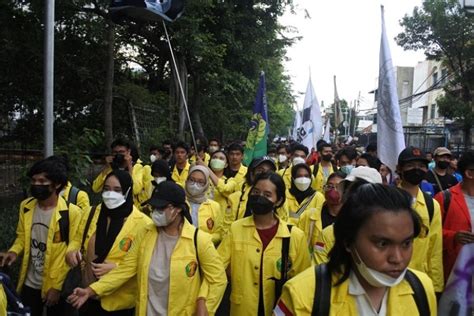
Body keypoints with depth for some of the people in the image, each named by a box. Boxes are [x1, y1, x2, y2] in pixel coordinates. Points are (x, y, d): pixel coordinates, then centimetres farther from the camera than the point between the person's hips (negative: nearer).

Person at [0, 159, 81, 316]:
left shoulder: (71, 213, -19)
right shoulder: (26, 207, -2)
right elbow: (22, 236, 13)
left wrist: (57, 286, -12)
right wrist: (14, 251, -9)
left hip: (56, 286, -4)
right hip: (29, 283, 4)